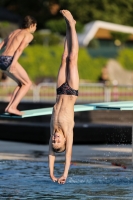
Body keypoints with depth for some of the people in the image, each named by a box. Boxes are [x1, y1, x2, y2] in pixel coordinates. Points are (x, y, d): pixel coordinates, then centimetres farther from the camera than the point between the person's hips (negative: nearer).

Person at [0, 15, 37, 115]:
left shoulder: (15, 32, 26)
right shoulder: (29, 35, 2)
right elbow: (20, 49, -14)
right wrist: (13, 63, -24)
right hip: (9, 60, -8)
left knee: (22, 83, 21)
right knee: (28, 83, 6)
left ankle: (9, 107, 12)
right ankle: (12, 107, -6)